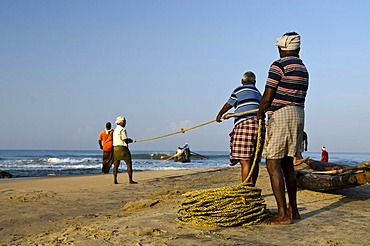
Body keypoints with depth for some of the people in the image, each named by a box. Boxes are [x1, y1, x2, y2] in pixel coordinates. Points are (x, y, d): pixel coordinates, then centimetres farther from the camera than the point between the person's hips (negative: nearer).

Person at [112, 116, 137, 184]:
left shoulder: (115, 130, 18)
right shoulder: (122, 129, -12)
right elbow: (125, 140, -16)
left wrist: (128, 140, 11)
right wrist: (130, 140, 4)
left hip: (115, 148, 9)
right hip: (122, 148, -9)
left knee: (116, 165, 9)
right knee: (129, 164, -2)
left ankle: (115, 180, 7)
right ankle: (130, 180, -5)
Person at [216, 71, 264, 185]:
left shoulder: (239, 90, 5)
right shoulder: (258, 93, 25)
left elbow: (228, 104, 14)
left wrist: (219, 115, 33)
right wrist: (230, 115, 41)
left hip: (245, 125, -7)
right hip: (260, 125, 7)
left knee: (245, 162, -11)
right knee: (254, 161, 13)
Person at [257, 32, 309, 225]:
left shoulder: (279, 65, -10)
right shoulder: (303, 69, 16)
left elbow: (268, 95, -11)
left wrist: (260, 113, 6)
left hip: (280, 115, -9)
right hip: (299, 115, 9)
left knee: (273, 164, -8)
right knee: (287, 163, 15)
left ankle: (283, 214, -10)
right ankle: (293, 210, 19)